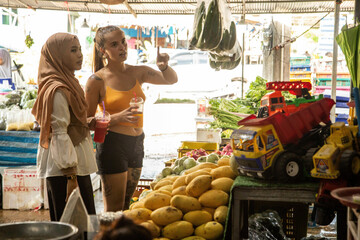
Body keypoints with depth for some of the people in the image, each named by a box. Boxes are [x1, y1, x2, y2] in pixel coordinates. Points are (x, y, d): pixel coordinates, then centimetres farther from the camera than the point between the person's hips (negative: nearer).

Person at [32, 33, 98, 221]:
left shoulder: (67, 82, 12)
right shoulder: (58, 90, -18)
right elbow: (60, 134, -21)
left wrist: (88, 124, 6)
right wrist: (71, 176, -22)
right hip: (65, 168, -10)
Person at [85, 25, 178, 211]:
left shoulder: (137, 73, 7)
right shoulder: (97, 81, -8)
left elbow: (171, 79, 9)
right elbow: (88, 121, -8)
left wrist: (164, 66, -13)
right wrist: (119, 117, -22)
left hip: (136, 143, 6)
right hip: (112, 144, -6)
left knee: (126, 205, 15)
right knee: (113, 209, -1)